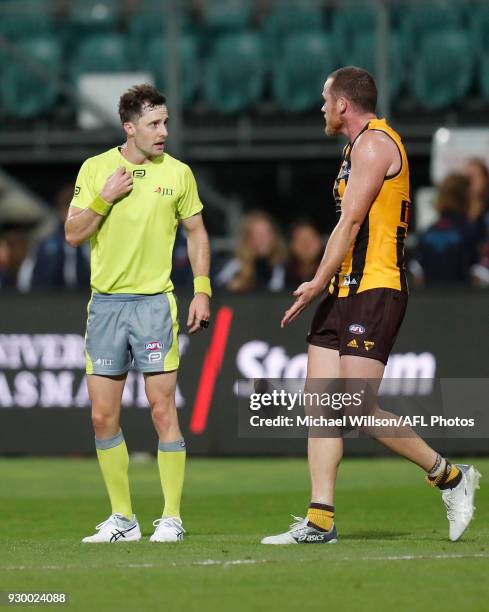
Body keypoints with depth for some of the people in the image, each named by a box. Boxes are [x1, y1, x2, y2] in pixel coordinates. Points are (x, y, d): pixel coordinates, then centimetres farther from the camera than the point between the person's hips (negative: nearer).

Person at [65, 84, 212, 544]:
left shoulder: (177, 173, 2)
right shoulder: (95, 169, 3)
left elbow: (196, 233, 12)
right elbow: (73, 235, 1)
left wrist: (202, 290, 3)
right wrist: (105, 197, -12)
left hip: (154, 302, -2)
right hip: (105, 303, 2)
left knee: (162, 409, -8)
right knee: (103, 415, 1)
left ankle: (171, 518, -2)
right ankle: (122, 519, 12)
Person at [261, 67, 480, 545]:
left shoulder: (374, 144, -10)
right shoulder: (360, 147, 21)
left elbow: (351, 221, -16)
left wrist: (320, 282, -17)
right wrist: (325, 285, 18)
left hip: (372, 291, -10)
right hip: (344, 292, 10)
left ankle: (449, 477, 2)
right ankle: (320, 520, -1)